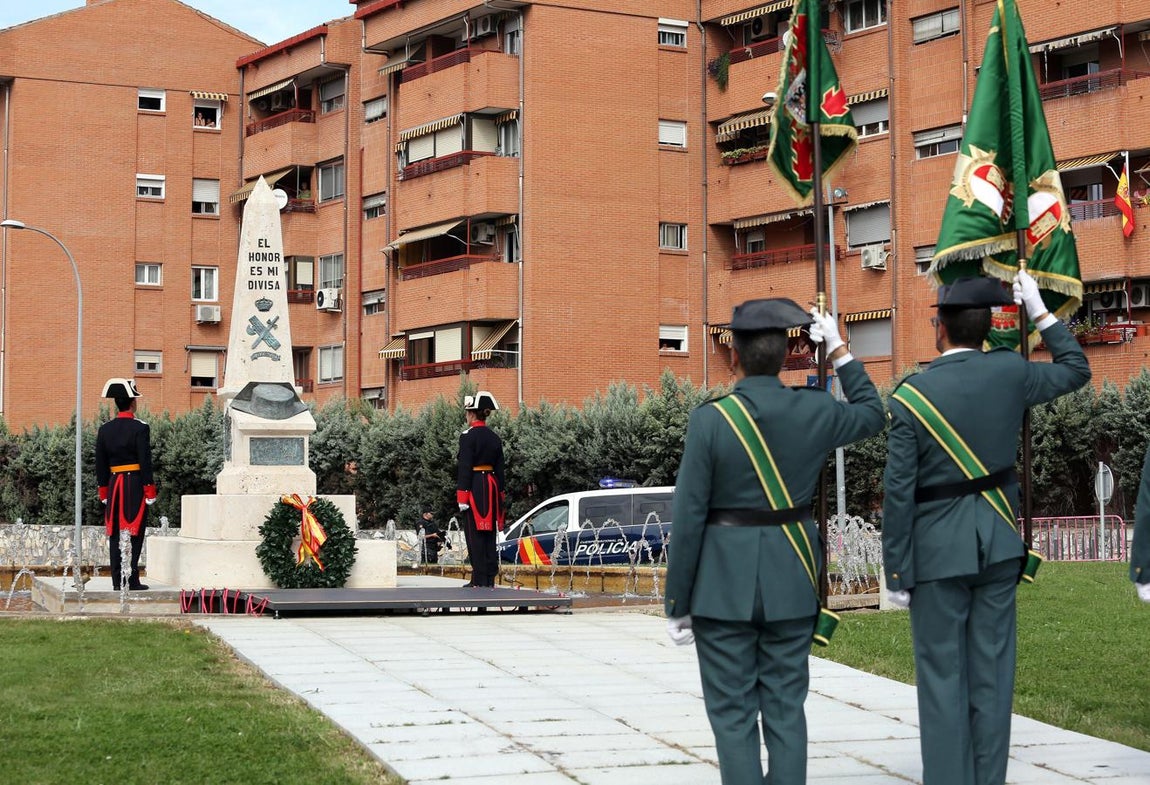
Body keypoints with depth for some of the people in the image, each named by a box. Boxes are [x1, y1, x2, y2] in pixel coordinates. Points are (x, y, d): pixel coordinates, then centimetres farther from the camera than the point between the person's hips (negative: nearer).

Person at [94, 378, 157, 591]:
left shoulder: (104, 429, 7)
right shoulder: (140, 428, -9)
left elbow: (100, 463, 10)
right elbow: (145, 461, -11)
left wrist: (104, 491, 17)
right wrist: (150, 491, -7)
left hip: (114, 485, 5)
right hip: (136, 484, -5)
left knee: (115, 534, 7)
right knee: (135, 533, -2)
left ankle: (117, 581, 6)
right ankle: (132, 580, -5)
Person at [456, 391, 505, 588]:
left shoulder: (468, 436, -10)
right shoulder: (495, 438, 11)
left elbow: (465, 468, -14)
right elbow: (500, 469, 14)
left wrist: (462, 496, -14)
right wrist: (499, 495, 19)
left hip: (474, 487, -7)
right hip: (491, 487, 7)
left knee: (475, 534, -4)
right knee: (489, 534, 10)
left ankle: (479, 579, -6)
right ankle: (491, 577, 11)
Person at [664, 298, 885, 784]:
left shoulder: (710, 419, -13)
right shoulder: (812, 411, -3)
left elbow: (688, 519, -11)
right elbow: (873, 415, 20)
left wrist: (677, 603, -3)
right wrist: (839, 352, 21)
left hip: (723, 583, -3)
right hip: (791, 580, 3)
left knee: (732, 711, 3)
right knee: (785, 708, 10)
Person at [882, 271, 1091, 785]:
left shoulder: (910, 398, -11)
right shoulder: (1009, 372, -2)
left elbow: (898, 495, -11)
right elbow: (1076, 370, 18)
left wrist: (896, 573, -5)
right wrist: (1040, 313, 23)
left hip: (937, 549, -3)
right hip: (998, 543, 4)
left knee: (942, 676, 1)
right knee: (991, 672, 8)